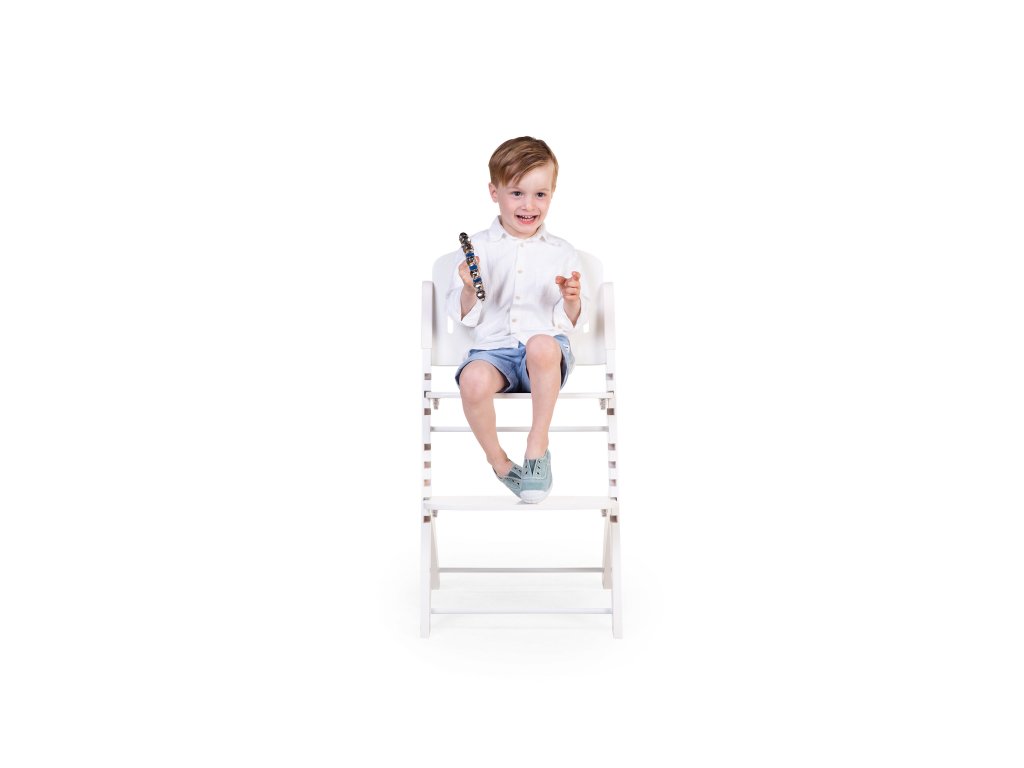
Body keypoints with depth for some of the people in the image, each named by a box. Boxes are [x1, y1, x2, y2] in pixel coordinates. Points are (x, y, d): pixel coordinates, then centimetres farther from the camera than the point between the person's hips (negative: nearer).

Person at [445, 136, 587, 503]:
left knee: (542, 345, -38)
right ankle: (498, 461, -6)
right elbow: (465, 318, 7)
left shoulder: (562, 253, 10)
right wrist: (469, 290, -13)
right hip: (494, 346, 1)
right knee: (473, 380, -34)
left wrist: (572, 301, -12)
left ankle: (538, 443, -18)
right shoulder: (476, 248, 8)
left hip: (549, 346, 0)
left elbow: (572, 322, 10)